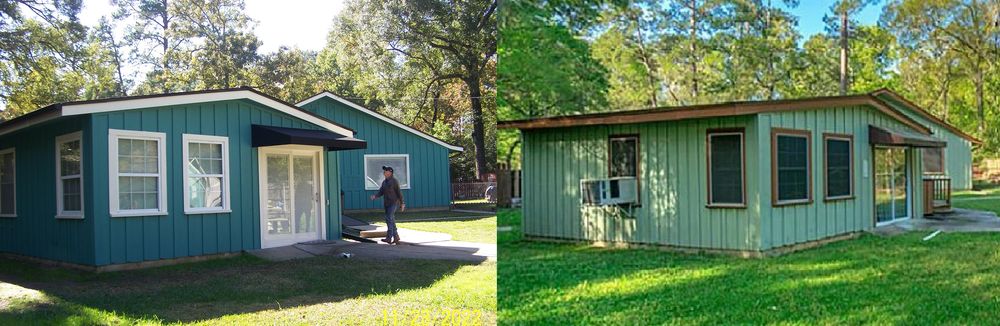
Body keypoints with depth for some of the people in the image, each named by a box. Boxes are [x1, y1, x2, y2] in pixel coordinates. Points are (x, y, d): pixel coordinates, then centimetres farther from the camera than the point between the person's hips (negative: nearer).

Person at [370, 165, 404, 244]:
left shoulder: (394, 181, -9)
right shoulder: (384, 182, 13)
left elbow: (399, 192, -8)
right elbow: (380, 192, 7)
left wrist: (402, 203, -7)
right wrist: (375, 196, -13)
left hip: (393, 203, -8)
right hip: (386, 203, 8)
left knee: (389, 219, -17)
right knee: (391, 221, 9)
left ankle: (389, 238, -20)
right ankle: (396, 237, 17)